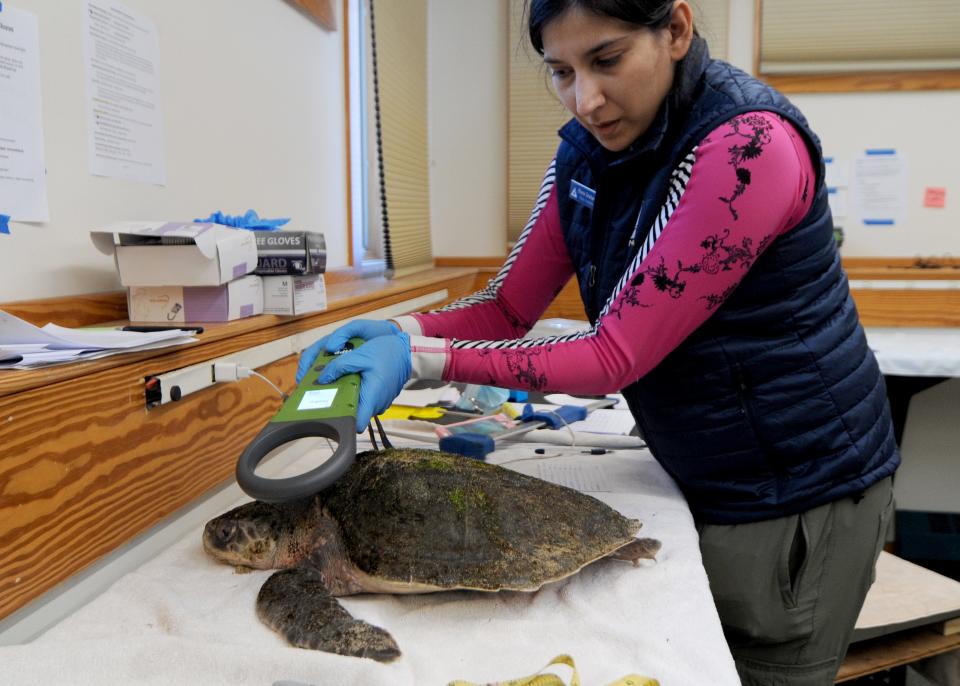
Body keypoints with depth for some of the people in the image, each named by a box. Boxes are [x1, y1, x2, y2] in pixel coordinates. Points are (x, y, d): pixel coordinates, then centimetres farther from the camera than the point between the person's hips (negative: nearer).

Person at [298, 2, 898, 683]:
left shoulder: (748, 144, -26)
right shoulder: (585, 153, -3)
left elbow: (616, 358, -27)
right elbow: (508, 308, -1)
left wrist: (421, 360, -31)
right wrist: (402, 331, -20)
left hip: (799, 494, -7)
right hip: (701, 480, 7)